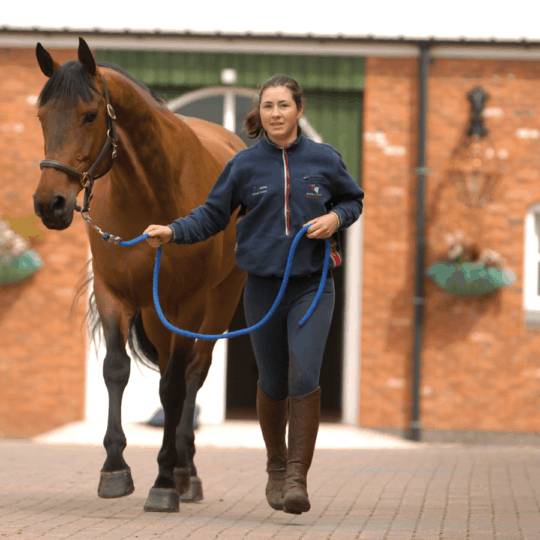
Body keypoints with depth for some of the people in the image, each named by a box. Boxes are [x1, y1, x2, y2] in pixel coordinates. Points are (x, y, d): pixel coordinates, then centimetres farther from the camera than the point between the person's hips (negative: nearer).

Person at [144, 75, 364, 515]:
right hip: (263, 286, 1)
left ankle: (298, 476, -12)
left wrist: (336, 218, -7)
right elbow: (213, 215, 2)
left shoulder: (325, 159, 0)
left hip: (312, 284, -1)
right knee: (272, 383, 10)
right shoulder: (245, 165, 0)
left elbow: (353, 200, 14)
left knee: (304, 376, -17)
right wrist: (172, 232, -13)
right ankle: (276, 466, 33)